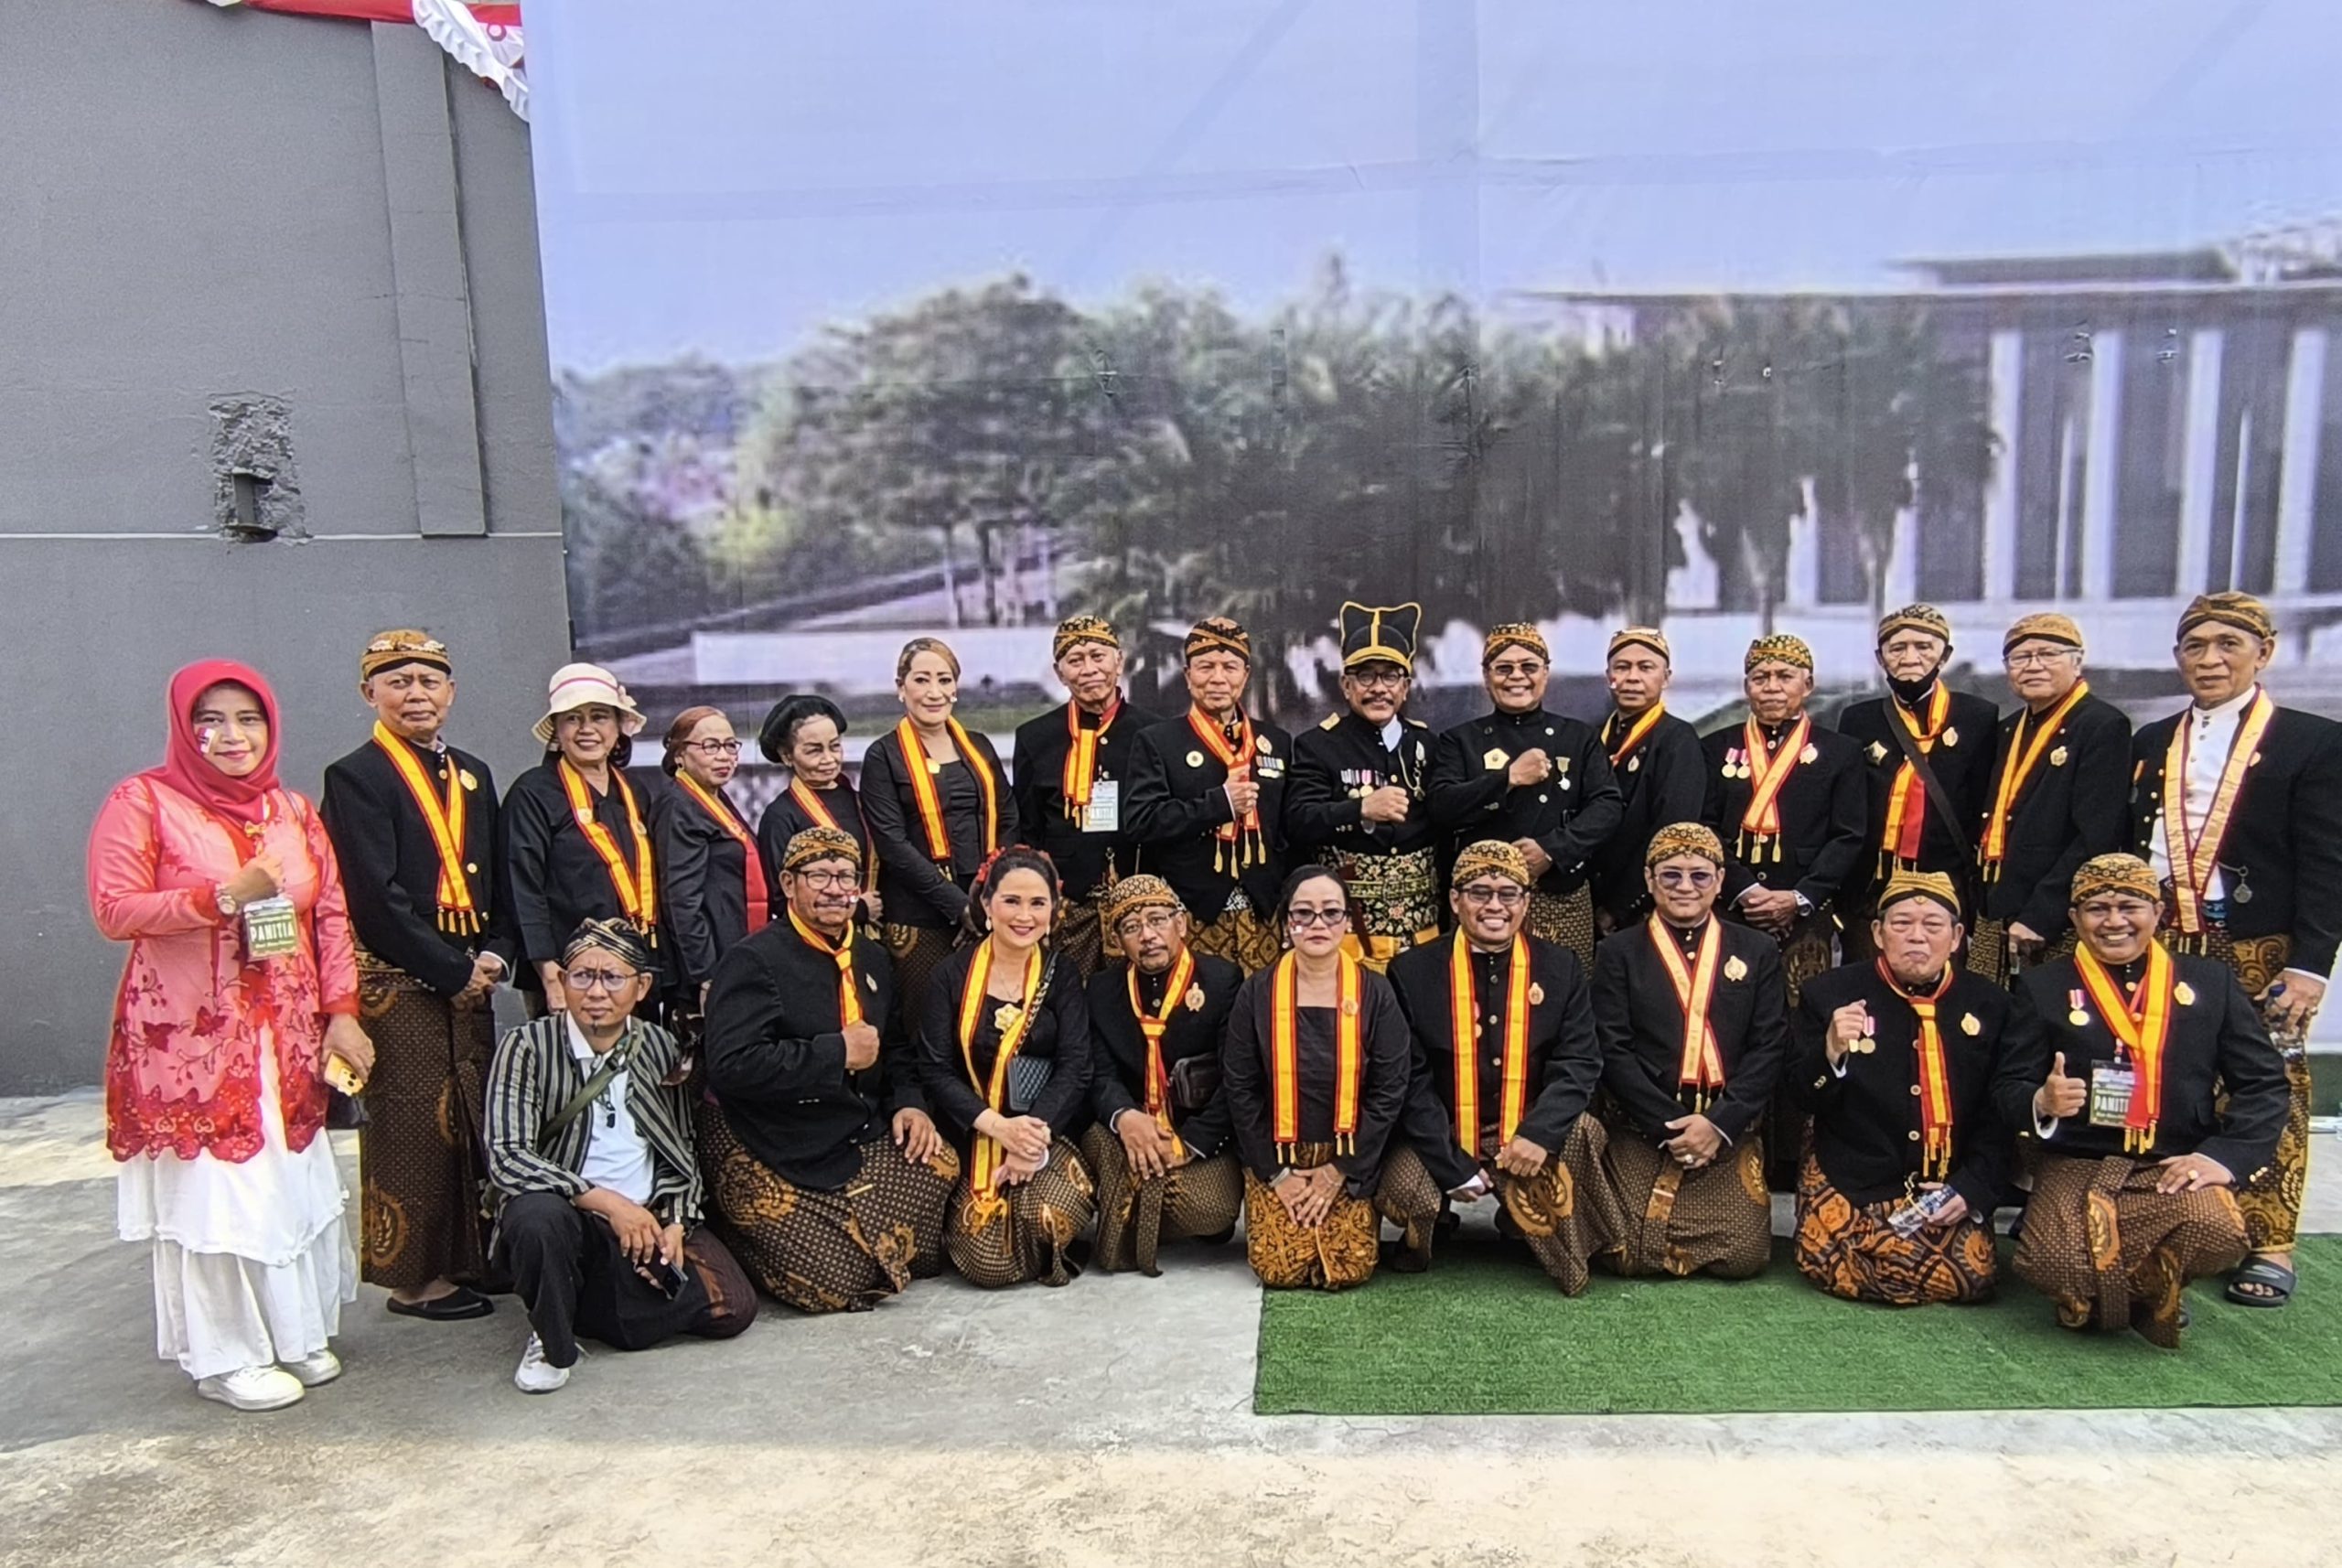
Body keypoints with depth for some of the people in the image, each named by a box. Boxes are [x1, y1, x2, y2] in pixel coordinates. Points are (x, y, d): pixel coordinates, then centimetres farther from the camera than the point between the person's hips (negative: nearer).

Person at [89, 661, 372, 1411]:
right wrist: (223, 896, -21)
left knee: (294, 1183, 9)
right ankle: (224, 1356, 15)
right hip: (191, 1038, -4)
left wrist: (340, 1012, 0)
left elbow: (331, 914, 8)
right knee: (210, 1191, 0)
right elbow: (114, 910, -11)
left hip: (286, 1037, 4)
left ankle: (295, 1332, 25)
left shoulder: (293, 809, 10)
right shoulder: (142, 801, -4)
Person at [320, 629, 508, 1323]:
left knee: (474, 1121, 10)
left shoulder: (472, 775, 15)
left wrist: (496, 955, -1)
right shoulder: (355, 777, -6)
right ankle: (413, 1275, 13)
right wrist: (451, 970, -13)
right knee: (414, 1127, 0)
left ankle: (471, 1259, 21)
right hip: (398, 983, -6)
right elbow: (377, 896, -14)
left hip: (469, 980, 6)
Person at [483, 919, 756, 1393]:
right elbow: (506, 1157, -17)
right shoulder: (527, 1048, -7)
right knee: (537, 1214, -38)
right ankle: (551, 1340, -7)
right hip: (568, 1217, -4)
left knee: (732, 1308, -13)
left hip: (651, 1219, 4)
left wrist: (674, 1222, -5)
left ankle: (585, 1306, 11)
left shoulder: (660, 1048, 5)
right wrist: (607, 1202, -22)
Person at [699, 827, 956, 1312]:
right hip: (770, 1154, -7)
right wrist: (839, 1052, -22)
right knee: (837, 1282, -13)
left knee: (940, 1163, -16)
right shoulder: (754, 961, -13)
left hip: (859, 1135, 7)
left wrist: (908, 1103, 1)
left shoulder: (873, 959, 12)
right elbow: (731, 1066, -25)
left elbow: (894, 1048, 21)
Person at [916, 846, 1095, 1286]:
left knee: (1054, 1215, -29)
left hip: (1049, 1131, 1)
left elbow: (1075, 1068, -5)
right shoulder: (953, 974, 1)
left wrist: (1035, 1134, -20)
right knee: (988, 1260, -18)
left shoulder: (1061, 977, 5)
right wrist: (998, 1126, -19)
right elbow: (935, 1069, -5)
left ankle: (1047, 1254, 7)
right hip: (974, 1135, 0)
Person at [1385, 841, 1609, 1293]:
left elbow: (1580, 1061, -5)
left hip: (1528, 1137, 1)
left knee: (1580, 1133, -28)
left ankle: (1522, 1221, 3)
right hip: (1443, 1141, -1)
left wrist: (1540, 1133, -22)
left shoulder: (1561, 968, 3)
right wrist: (1452, 1165, -16)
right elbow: (1410, 1078, -8)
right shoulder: (1412, 971, -5)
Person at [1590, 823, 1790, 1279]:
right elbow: (1613, 1051, -3)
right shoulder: (1619, 952, 5)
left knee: (1742, 1254, -12)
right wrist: (1669, 1126, -13)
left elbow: (1770, 1047, 2)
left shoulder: (1758, 951, 11)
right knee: (1632, 1255, -13)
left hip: (1730, 1131, 2)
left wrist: (1720, 1124, -11)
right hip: (1641, 1130, -1)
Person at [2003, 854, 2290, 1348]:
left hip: (2177, 1168, 1)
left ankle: (2150, 1289, 3)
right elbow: (2011, 1089, 4)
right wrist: (2042, 1102, -21)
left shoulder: (2210, 982, 12)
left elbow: (2263, 1081, 7)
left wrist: (2227, 1155, -9)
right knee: (2052, 1264, -29)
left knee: (2218, 1233, -33)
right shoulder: (2043, 986, 7)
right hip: (2076, 1167, -1)